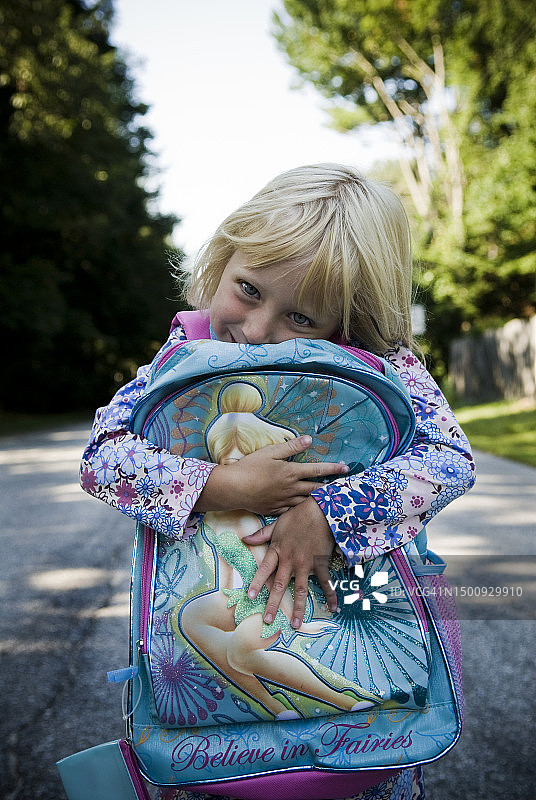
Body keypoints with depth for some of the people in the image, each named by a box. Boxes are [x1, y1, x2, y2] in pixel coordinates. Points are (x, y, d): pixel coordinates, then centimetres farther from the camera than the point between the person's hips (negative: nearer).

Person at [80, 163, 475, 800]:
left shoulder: (381, 364, -16)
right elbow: (101, 454, -18)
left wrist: (325, 513, -36)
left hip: (349, 592, 0)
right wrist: (223, 488, -32)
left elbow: (451, 456, -24)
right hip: (211, 603, 1)